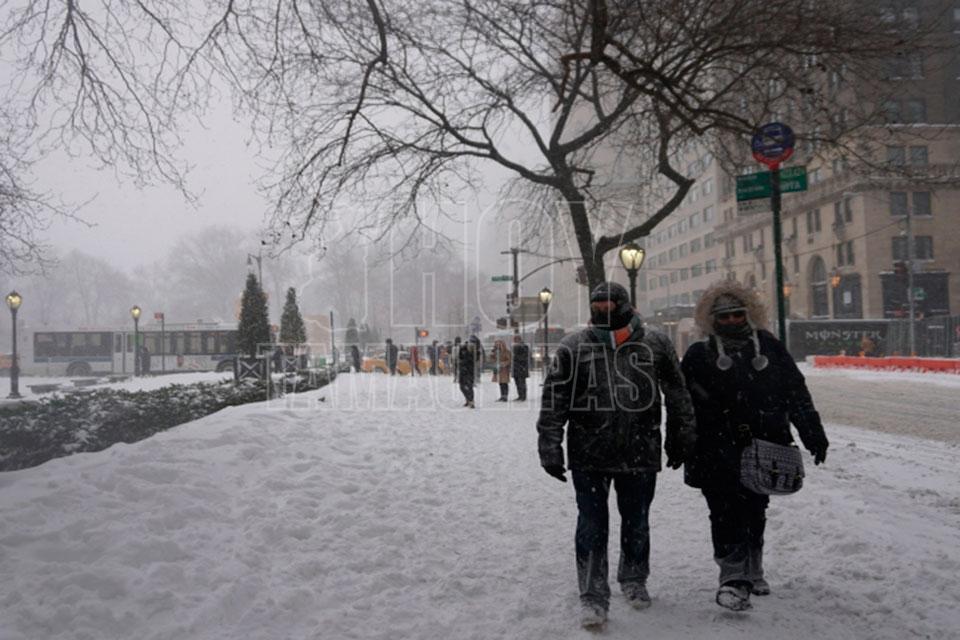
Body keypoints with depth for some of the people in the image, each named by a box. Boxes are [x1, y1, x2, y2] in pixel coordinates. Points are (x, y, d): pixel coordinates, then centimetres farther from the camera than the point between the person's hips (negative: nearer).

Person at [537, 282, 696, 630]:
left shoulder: (656, 344, 0)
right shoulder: (573, 346, -3)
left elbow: (677, 394, 10)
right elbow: (554, 401, -3)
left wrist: (681, 438, 14)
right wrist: (550, 448, -5)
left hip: (641, 454, 2)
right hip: (588, 456, -1)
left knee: (637, 522, 16)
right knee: (592, 525, 2)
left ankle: (634, 581, 39)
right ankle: (593, 597, 14)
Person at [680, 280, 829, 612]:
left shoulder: (769, 347, 8)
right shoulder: (700, 355, 2)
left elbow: (796, 392, 10)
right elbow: (684, 405, 2)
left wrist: (813, 434, 7)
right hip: (719, 455, -3)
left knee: (755, 511, 15)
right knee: (726, 513, -6)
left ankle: (752, 571, 31)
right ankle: (733, 576, 0)